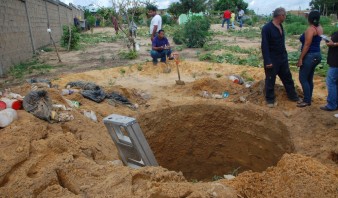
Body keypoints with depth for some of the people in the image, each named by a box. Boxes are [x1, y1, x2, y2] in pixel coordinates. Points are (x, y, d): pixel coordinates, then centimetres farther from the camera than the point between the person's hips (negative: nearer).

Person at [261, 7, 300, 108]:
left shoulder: (280, 26, 6)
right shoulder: (267, 28, -18)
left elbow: (281, 43, 14)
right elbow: (264, 46, -20)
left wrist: (284, 54, 14)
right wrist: (267, 61, -23)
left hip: (282, 58, 8)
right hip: (272, 60, -8)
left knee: (287, 78, 17)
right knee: (270, 80, 6)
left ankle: (293, 96, 32)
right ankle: (270, 99, 21)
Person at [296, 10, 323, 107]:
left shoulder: (310, 29, -16)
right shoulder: (320, 28, 10)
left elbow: (307, 45, -20)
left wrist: (300, 59, -18)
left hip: (310, 56, -9)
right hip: (317, 55, 10)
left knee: (303, 78, -4)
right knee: (309, 78, 15)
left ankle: (307, 101, 0)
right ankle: (308, 99, 22)